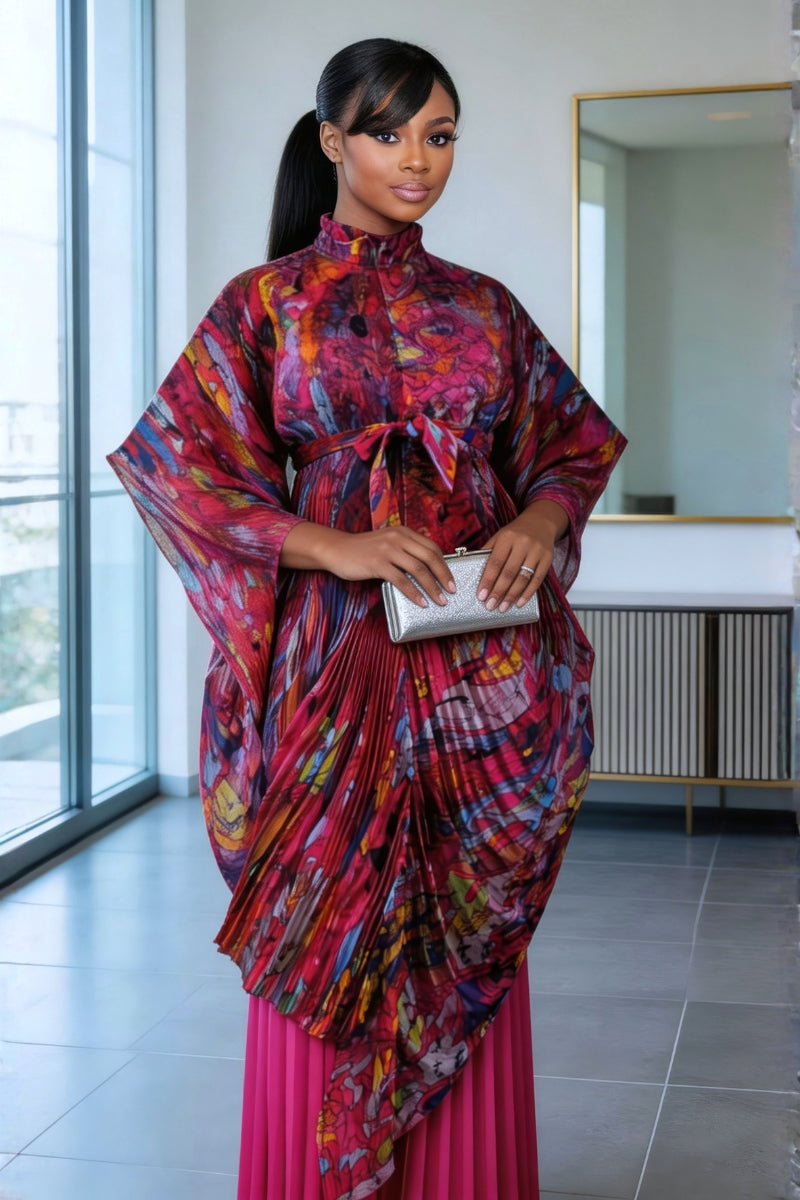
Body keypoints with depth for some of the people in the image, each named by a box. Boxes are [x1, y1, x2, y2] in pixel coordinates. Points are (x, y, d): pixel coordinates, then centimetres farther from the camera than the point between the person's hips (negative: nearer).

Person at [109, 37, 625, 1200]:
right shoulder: (266, 302, 3)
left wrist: (541, 518, -4)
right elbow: (167, 456, -5)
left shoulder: (483, 306, 12)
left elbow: (580, 441, 19)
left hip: (482, 666, 3)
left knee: (471, 941, 6)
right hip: (337, 655, -3)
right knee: (331, 941, 1)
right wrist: (331, 547, -15)